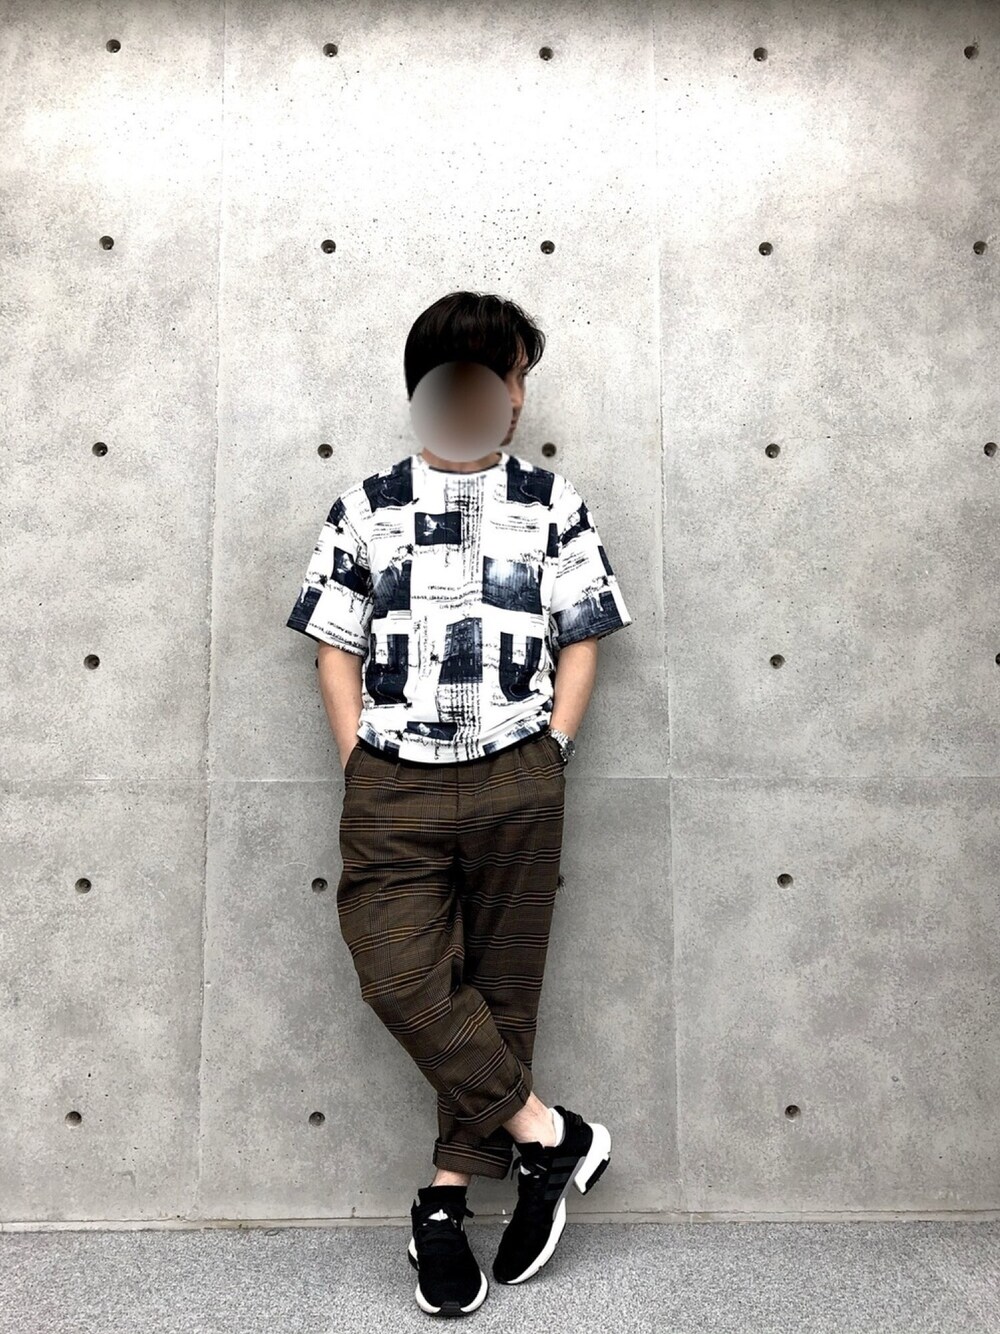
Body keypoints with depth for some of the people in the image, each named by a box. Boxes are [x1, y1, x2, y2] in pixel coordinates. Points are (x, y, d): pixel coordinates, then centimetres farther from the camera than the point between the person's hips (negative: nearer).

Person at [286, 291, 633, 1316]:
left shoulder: (553, 507, 9)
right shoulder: (366, 509, 10)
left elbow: (580, 645, 8)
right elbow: (336, 648, 10)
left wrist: (546, 758, -2)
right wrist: (358, 769, 0)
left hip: (515, 783, 0)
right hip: (393, 786, 1)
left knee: (499, 988, 5)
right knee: (400, 977, -11)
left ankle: (447, 1195, 22)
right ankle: (549, 1136, 8)